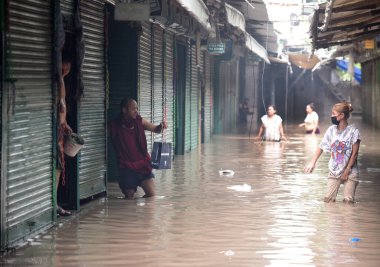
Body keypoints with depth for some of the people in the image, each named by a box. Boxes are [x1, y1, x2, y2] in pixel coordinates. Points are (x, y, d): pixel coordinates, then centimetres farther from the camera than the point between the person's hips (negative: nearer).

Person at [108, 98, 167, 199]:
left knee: (152, 194, -5)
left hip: (143, 165, 3)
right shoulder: (114, 126, -10)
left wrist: (161, 126, -16)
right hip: (127, 168, -3)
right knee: (129, 197, 2)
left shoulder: (139, 121, 0)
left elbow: (155, 129, 6)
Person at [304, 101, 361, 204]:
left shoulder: (353, 131, -10)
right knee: (328, 199, -4)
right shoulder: (331, 130, 3)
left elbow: (355, 153, -9)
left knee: (348, 200, -12)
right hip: (334, 172, 4)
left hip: (350, 172, -4)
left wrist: (347, 171, -11)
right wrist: (312, 163, -6)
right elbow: (321, 147, 5)